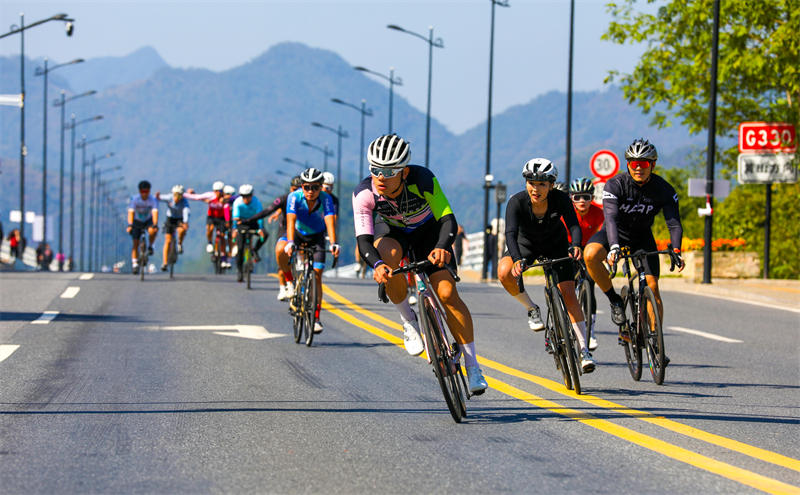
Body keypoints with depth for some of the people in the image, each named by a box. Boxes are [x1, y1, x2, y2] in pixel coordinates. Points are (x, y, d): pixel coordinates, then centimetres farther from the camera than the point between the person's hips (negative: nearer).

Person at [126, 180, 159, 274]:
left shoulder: (153, 200, -23)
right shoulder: (134, 199, -24)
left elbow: (155, 213, -35)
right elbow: (131, 212, -32)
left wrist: (155, 225, -50)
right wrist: (130, 225, -47)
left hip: (148, 220, 0)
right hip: (137, 221, 0)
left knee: (152, 231, -33)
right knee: (135, 243, -9)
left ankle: (150, 246, -5)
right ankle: (134, 264, -2)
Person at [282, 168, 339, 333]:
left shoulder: (326, 199, -26)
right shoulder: (294, 197, -27)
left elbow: (330, 221, -38)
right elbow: (291, 220, -38)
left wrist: (333, 244, -54)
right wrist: (290, 242, -54)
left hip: (317, 236, 0)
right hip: (298, 233, 0)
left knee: (317, 275, -10)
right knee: (281, 252, -33)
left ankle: (316, 318, -2)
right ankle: (289, 281, -7)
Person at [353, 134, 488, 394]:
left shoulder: (422, 179, -34)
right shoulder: (364, 194, -29)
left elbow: (448, 220, -37)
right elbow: (364, 239, -34)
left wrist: (442, 247, -58)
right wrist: (377, 264, -55)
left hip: (429, 232, -1)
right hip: (397, 235, 2)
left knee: (448, 294, -18)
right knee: (387, 255, -35)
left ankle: (473, 367, -9)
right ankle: (409, 321, -13)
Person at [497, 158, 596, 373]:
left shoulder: (560, 199, -28)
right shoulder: (517, 202, -30)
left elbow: (574, 225, -36)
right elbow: (511, 233, -41)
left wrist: (575, 246, -58)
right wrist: (517, 259, -59)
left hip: (555, 246, 0)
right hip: (526, 244, 0)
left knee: (568, 295, -12)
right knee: (505, 273, -30)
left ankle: (584, 350, -5)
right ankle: (532, 309, -4)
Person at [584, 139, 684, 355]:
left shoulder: (664, 190, -17)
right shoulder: (615, 185, -24)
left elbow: (674, 223, -23)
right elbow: (611, 218, -35)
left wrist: (676, 251, -41)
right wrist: (614, 247, -52)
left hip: (642, 238, 1)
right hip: (616, 233, -1)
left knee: (652, 286, -13)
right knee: (591, 255, -33)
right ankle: (614, 300, -14)